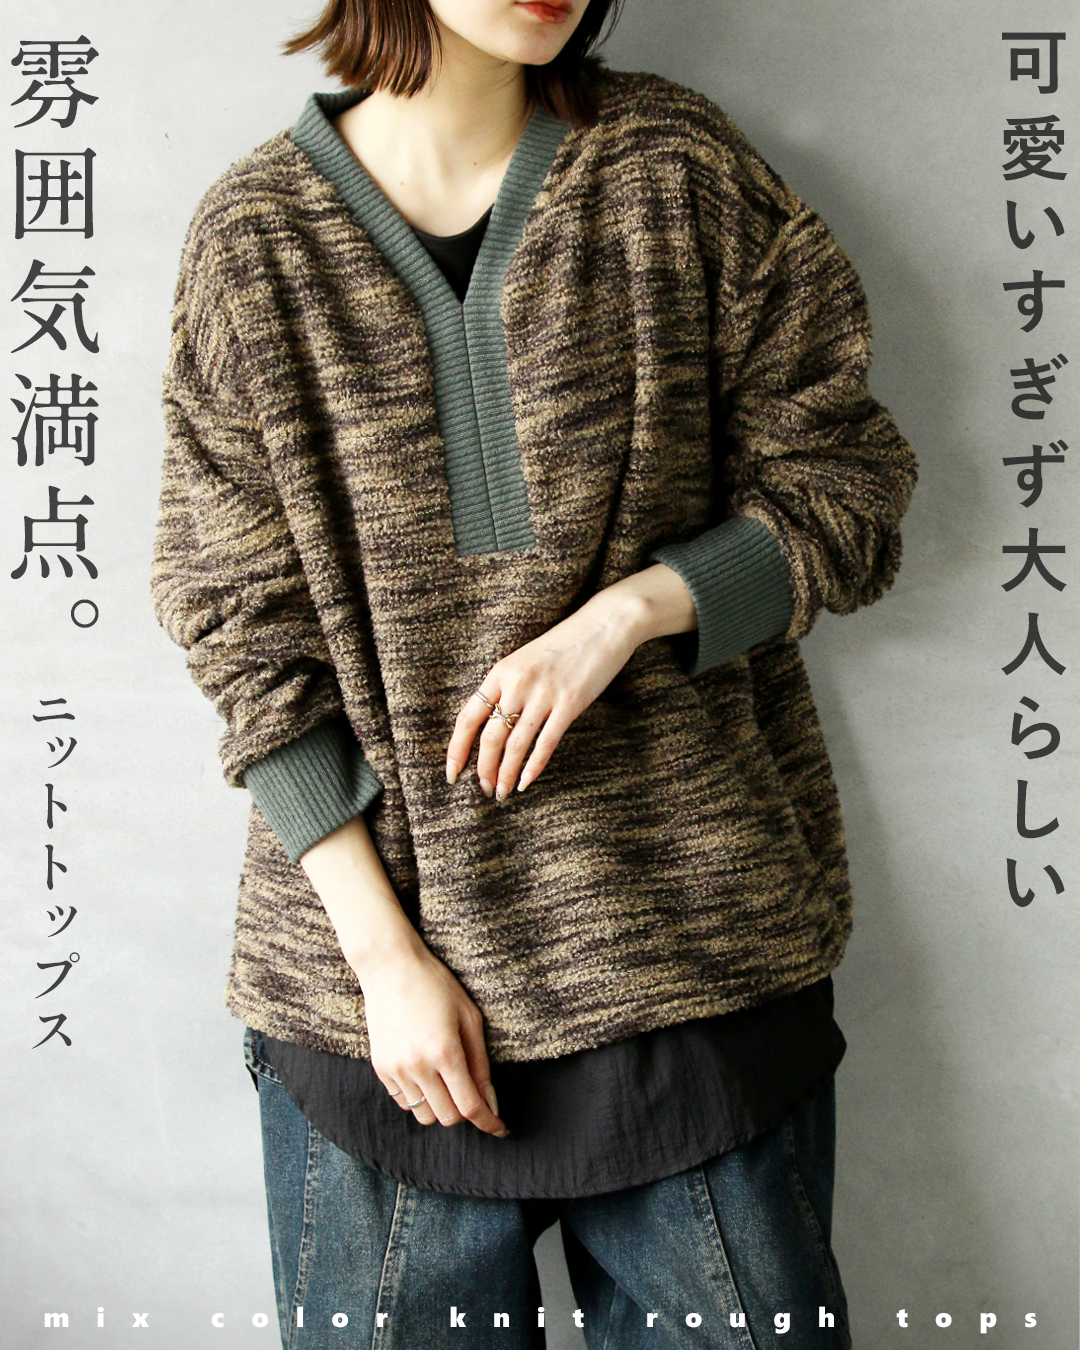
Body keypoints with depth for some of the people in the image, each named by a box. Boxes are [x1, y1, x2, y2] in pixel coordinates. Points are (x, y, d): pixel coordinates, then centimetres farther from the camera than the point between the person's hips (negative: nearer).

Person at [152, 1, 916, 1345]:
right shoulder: (253, 241, 0)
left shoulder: (680, 172, 2)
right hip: (376, 956, 0)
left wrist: (627, 610, -15)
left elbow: (840, 489, 3)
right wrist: (384, 953, -8)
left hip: (692, 931, 1)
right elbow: (247, 632, -2)